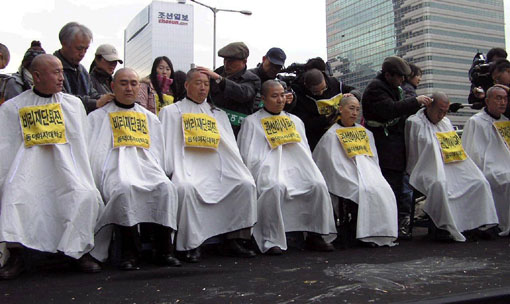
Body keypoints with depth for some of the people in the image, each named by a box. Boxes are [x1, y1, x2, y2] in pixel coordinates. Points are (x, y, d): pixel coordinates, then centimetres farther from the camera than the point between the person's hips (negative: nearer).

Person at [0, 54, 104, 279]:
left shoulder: (73, 104, 15)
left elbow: (81, 144, 12)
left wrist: (83, 177, 3)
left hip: (65, 163, 1)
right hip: (29, 163, -1)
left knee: (86, 195, -24)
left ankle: (81, 251, -8)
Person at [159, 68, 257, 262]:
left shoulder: (218, 114, 26)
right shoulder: (171, 112, 18)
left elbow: (231, 148, 20)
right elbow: (165, 145, 7)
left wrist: (238, 171, 4)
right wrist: (169, 173, -8)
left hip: (217, 171, 3)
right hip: (186, 169, -3)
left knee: (246, 184, -21)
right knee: (186, 188, -37)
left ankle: (233, 241, -15)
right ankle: (190, 246, -24)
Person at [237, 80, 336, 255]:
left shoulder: (295, 121, 26)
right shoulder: (252, 122, 12)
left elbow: (306, 152, 24)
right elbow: (248, 157, 4)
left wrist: (307, 172, 7)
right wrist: (262, 174, -11)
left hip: (295, 167, 4)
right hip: (268, 168, -4)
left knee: (318, 185, -23)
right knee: (275, 187, -37)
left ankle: (314, 236, -12)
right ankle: (271, 241, -30)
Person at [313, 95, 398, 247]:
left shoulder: (366, 133, 22)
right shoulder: (332, 135, 3)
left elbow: (374, 160, 21)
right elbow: (335, 166, -3)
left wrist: (375, 178, 4)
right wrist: (357, 183, -11)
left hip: (369, 173, 5)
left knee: (384, 191, -23)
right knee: (367, 191, -31)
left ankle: (382, 235, -17)